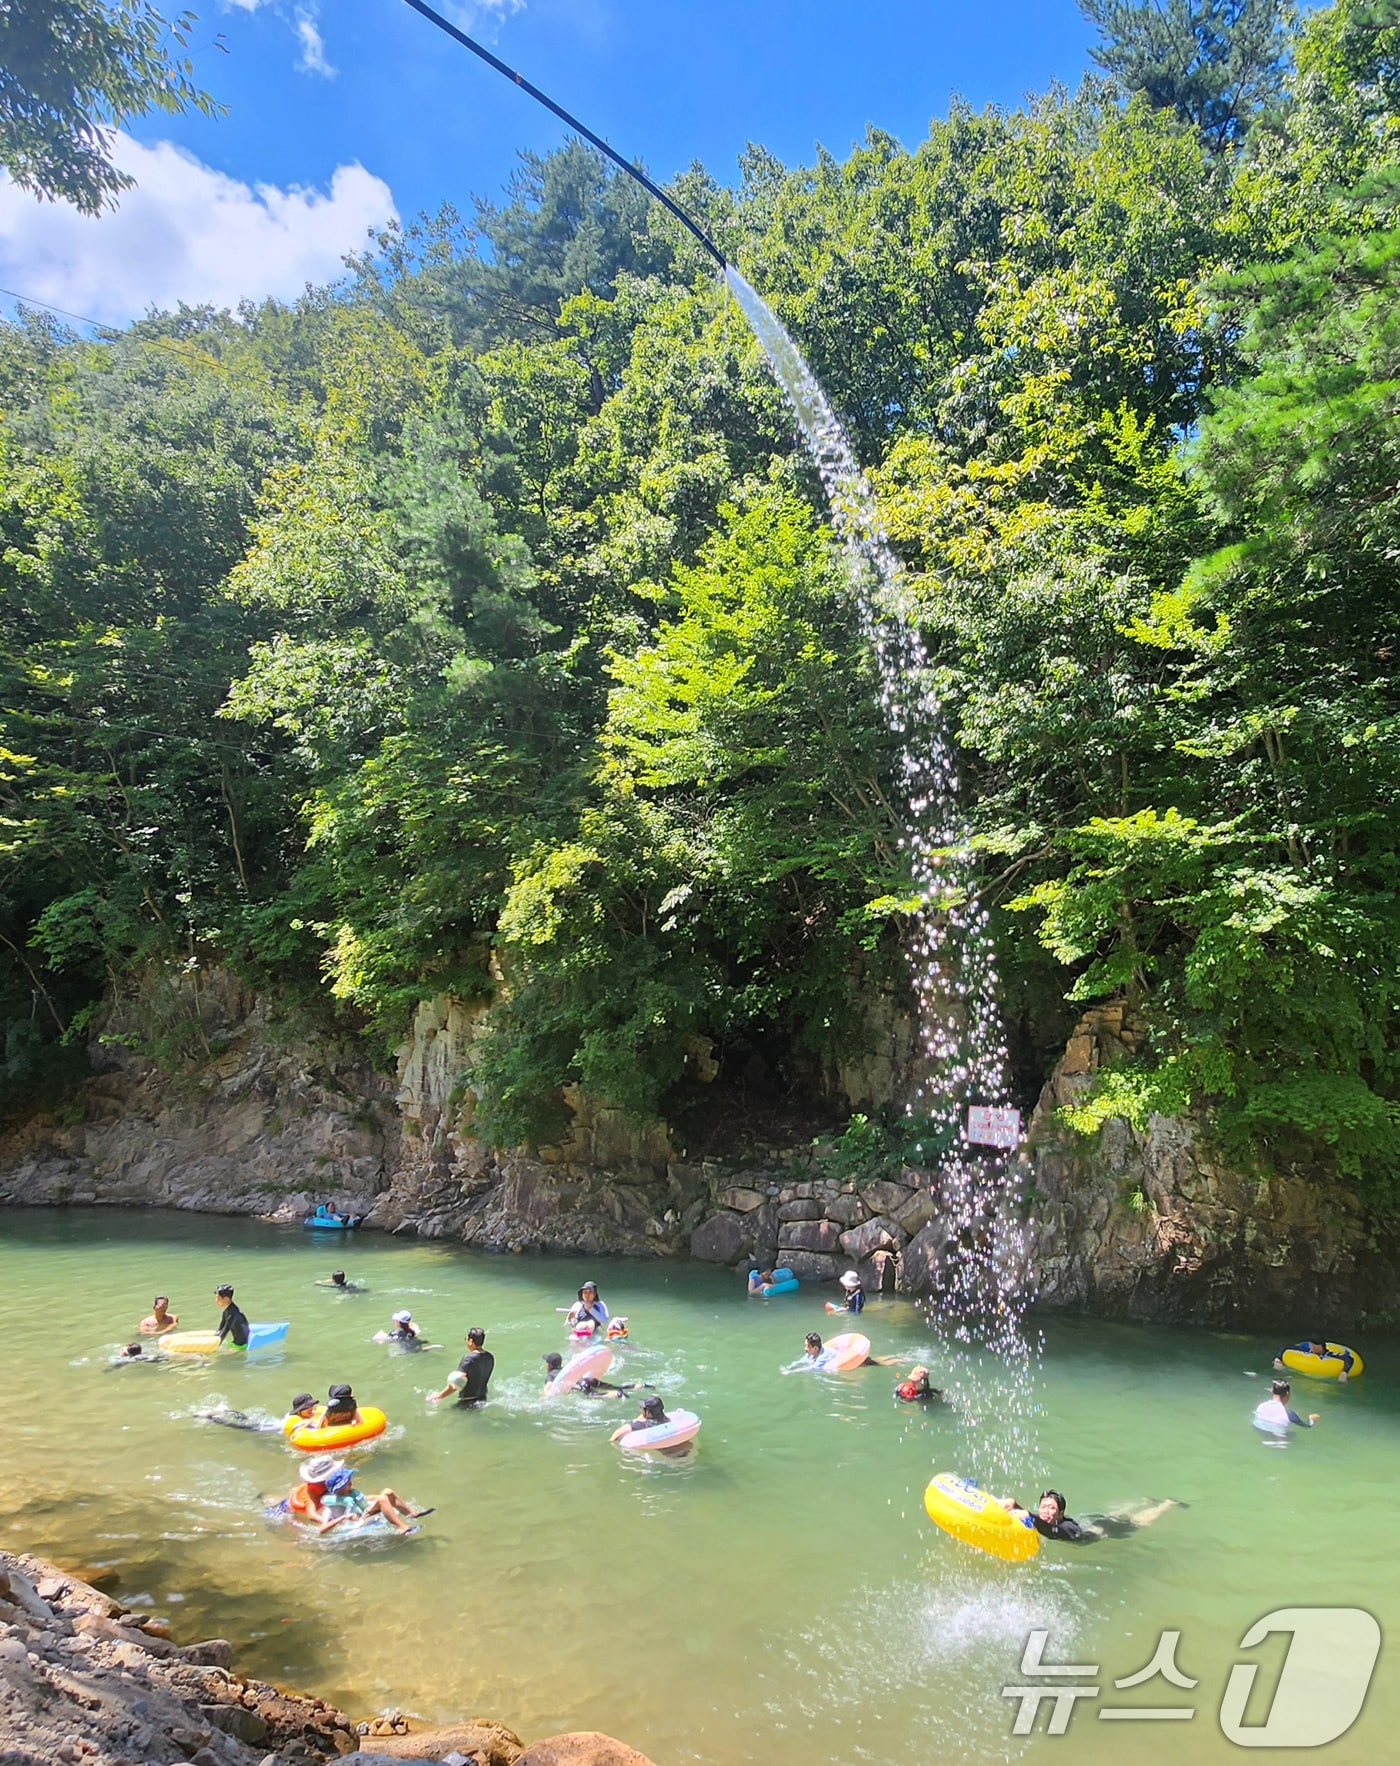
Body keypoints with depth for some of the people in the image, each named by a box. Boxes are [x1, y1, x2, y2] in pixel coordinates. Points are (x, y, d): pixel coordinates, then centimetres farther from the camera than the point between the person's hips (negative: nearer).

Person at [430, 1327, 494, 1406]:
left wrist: (439, 1396, -9)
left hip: (467, 1402, -7)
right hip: (482, 1399, 7)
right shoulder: (490, 1357, 1)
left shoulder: (469, 1358, -20)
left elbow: (455, 1385, -18)